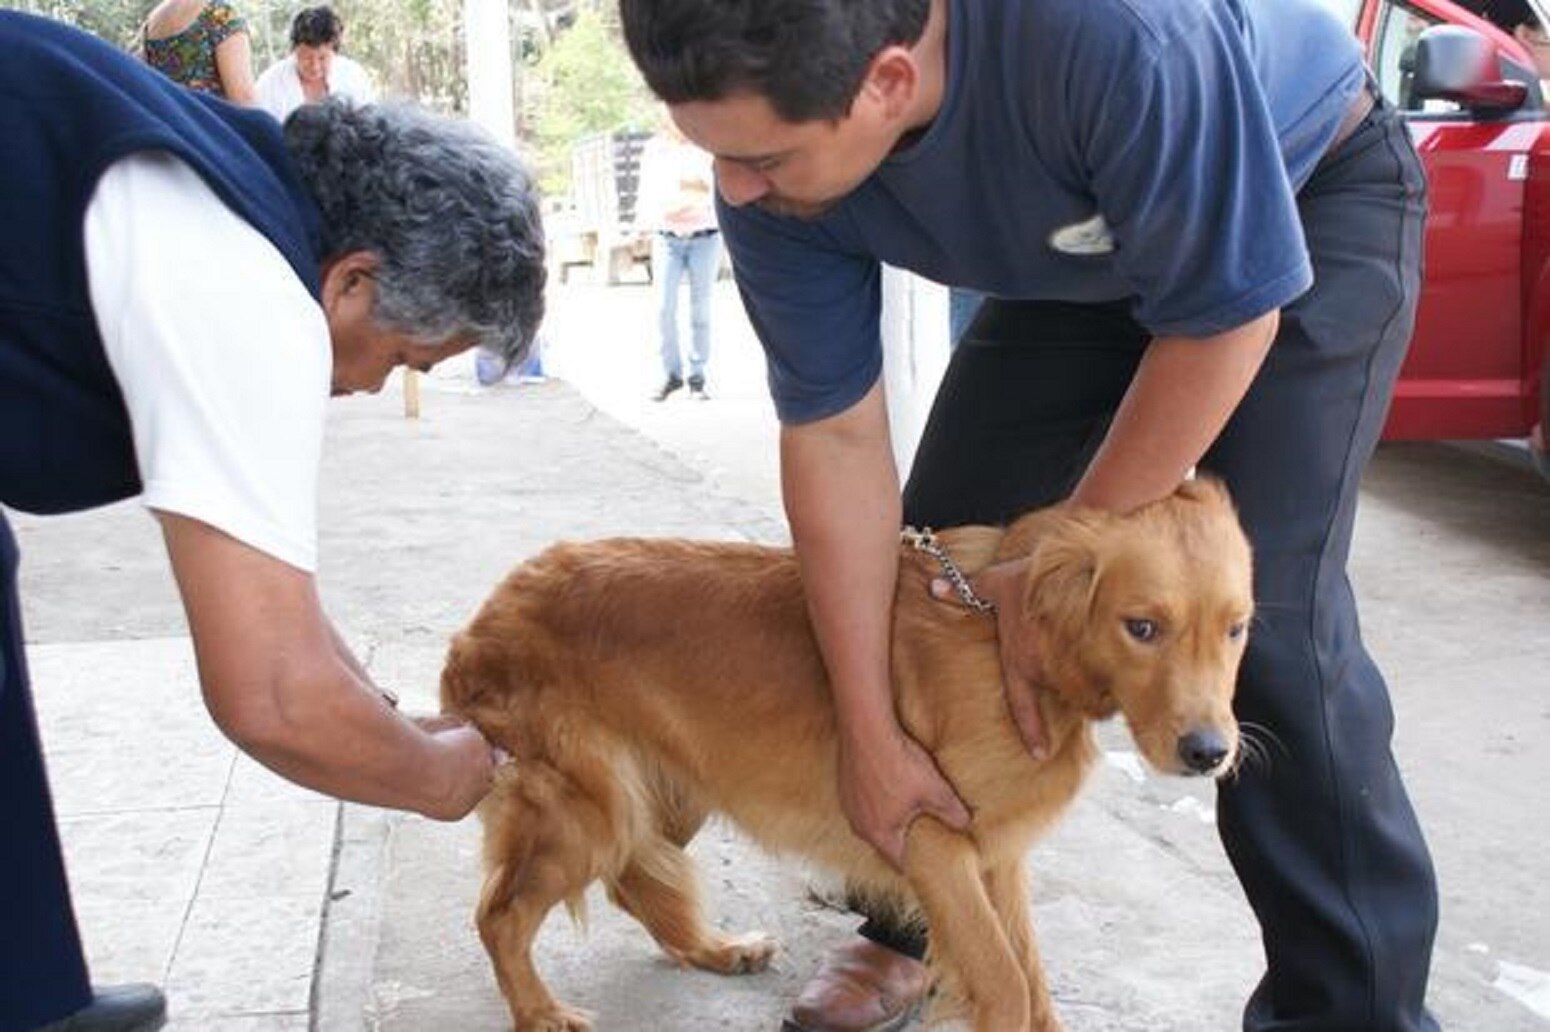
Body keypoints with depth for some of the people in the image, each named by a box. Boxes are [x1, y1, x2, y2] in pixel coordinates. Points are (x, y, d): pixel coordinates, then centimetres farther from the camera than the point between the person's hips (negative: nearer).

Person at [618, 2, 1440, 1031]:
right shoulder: (773, 179, -24)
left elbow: (1227, 318, -30)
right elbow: (836, 441, -19)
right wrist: (871, 736, -18)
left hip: (1314, 193, -5)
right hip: (1087, 262, 5)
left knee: (1265, 616, -19)